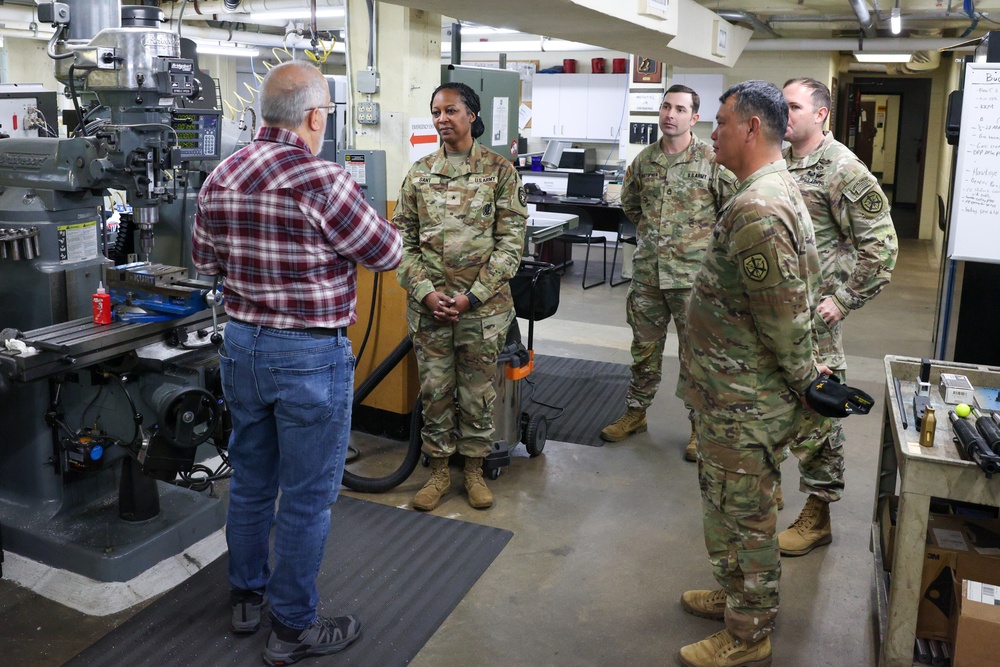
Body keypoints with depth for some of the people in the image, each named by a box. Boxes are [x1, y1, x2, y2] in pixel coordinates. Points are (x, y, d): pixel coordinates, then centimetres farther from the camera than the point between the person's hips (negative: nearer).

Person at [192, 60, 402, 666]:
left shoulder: (221, 178, 2)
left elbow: (205, 259, 14)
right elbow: (387, 253, -11)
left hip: (242, 345, 7)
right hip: (311, 356, -7)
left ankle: (248, 595, 39)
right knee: (307, 496, 6)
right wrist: (362, 220, 7)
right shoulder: (323, 182, -21)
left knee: (250, 480, 21)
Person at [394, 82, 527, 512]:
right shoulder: (419, 174, 6)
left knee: (477, 391, 9)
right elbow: (404, 240, 4)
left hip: (483, 305, -2)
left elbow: (511, 242, -6)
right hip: (428, 305, 2)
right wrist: (426, 293, -10)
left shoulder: (500, 171, -2)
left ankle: (474, 469, 27)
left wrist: (472, 297, -13)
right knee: (434, 390, 9)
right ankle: (438, 471, 25)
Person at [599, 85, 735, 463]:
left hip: (693, 275, -4)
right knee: (644, 349, 16)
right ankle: (635, 414, 31)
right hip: (647, 272, 4)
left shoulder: (712, 161, -8)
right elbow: (629, 203, 23)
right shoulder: (644, 160, 6)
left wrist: (705, 240, -3)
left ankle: (700, 427, 19)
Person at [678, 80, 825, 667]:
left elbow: (785, 315, -25)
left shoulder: (756, 210, -26)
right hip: (734, 395, 10)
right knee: (727, 502, 24)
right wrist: (803, 373, 17)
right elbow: (795, 298, 16)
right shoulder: (780, 189, 9)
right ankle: (737, 596, 43)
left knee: (746, 514, 6)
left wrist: (803, 377, -10)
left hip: (745, 407, -10)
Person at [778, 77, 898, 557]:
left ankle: (818, 516, 13)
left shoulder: (843, 169, -13)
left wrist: (844, 299, -15)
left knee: (814, 411, 0)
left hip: (811, 313, -7)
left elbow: (880, 244, -13)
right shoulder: (777, 162, 8)